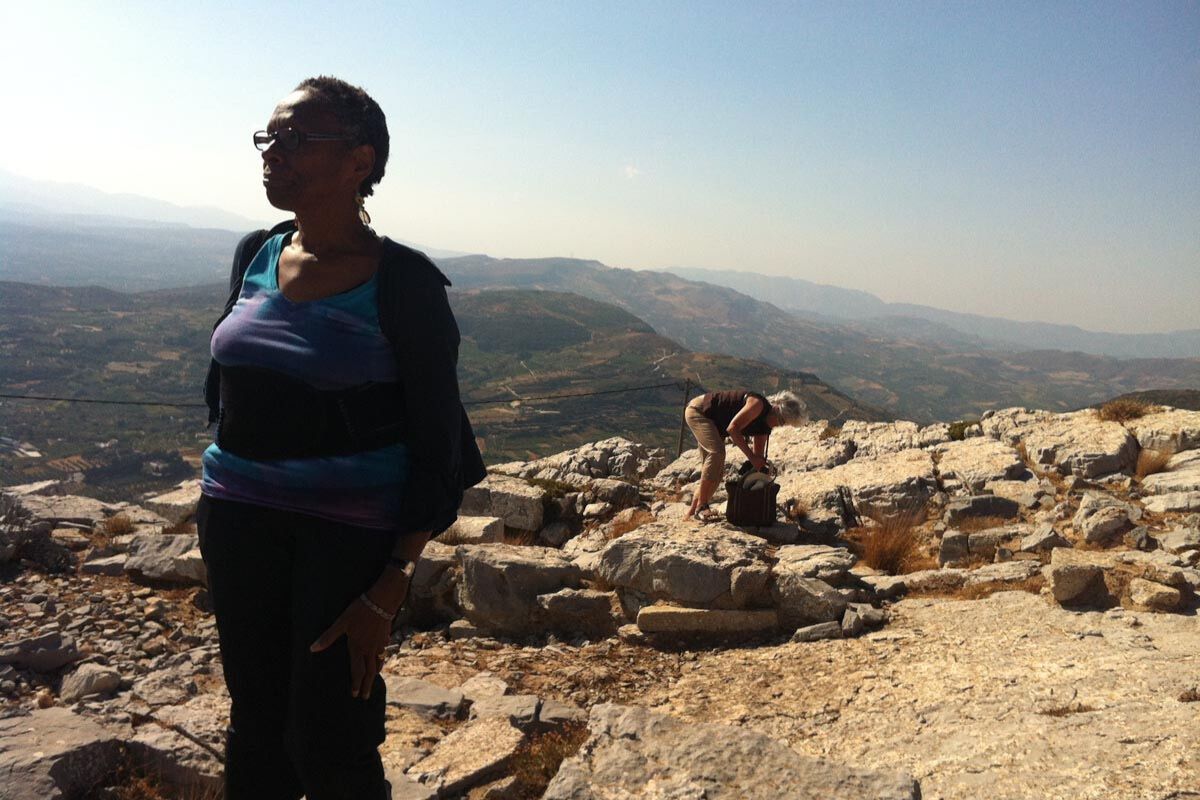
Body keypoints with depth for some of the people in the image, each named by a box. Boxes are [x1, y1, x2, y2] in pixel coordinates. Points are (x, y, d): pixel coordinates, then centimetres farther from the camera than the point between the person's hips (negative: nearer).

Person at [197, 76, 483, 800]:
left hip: (351, 526, -5)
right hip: (239, 517, 6)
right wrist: (220, 496, 19)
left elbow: (436, 447, -13)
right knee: (255, 726, 16)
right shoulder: (256, 257, 5)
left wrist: (390, 590, -16)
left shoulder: (403, 282, -13)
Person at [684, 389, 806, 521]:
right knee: (717, 452, -27)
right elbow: (733, 428, -33)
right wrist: (751, 457, -35)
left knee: (716, 471, 6)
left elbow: (759, 456, 5)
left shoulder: (765, 427, 0)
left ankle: (692, 511, 15)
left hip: (713, 424, 10)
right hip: (698, 410, -10)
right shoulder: (758, 404, -26)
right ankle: (701, 507, -23)